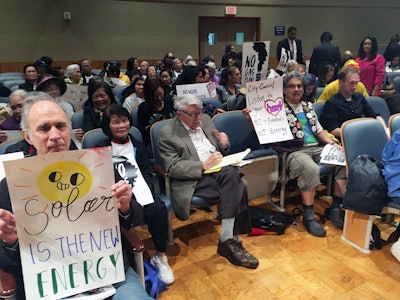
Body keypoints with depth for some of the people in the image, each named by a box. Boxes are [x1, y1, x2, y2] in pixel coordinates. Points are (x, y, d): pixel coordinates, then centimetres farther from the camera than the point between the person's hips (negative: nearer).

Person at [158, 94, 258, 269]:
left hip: (219, 169, 5)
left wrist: (224, 144, 0)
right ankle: (229, 240, -18)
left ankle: (227, 240, -25)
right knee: (236, 188, -29)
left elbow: (221, 150, 25)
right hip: (194, 179, -5)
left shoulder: (205, 120, 17)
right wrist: (204, 165, -20)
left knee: (232, 174, -31)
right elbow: (173, 167, -10)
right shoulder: (167, 133, -1)